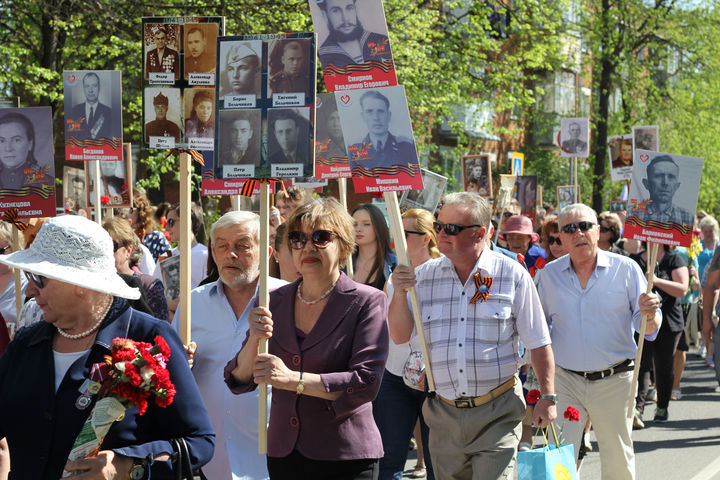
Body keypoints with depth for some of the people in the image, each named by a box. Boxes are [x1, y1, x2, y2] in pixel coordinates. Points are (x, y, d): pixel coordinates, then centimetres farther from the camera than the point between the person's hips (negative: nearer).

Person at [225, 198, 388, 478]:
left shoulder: (366, 302, -5)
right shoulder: (275, 302, 7)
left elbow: (367, 383, -15)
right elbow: (239, 381, 4)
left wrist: (293, 379, -22)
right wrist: (254, 340, -15)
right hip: (282, 454, 4)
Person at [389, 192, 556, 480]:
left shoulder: (512, 275, -3)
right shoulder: (424, 276, 4)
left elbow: (538, 342, 1)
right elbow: (399, 336, 5)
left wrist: (547, 396, -1)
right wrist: (399, 294, -10)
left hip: (497, 413, -3)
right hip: (444, 413, 3)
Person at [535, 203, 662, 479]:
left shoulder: (625, 269, -2)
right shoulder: (549, 274, 4)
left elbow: (648, 328, -2)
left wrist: (649, 316, -25)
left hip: (614, 383, -1)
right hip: (564, 381, 1)